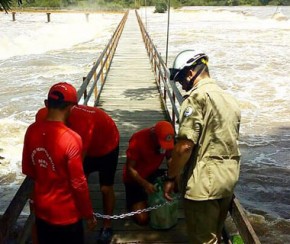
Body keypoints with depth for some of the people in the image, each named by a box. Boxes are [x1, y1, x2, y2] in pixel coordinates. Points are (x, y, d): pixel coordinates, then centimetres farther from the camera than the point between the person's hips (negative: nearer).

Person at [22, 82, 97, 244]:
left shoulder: (32, 131, -9)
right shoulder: (71, 139, -27)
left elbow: (28, 170, 4)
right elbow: (79, 184, -21)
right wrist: (89, 215, -7)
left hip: (41, 209, 6)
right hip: (66, 214, -5)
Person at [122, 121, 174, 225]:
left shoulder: (166, 139, -16)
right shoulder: (138, 139, -30)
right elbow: (130, 168, -24)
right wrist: (145, 184, -38)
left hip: (152, 174, 5)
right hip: (135, 178, -5)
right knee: (143, 219, -16)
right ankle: (134, 203, 16)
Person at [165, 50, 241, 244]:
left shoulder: (197, 96, -15)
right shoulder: (230, 99, 13)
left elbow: (185, 145, -21)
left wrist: (171, 177, -11)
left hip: (204, 181, -8)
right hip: (229, 177, 8)